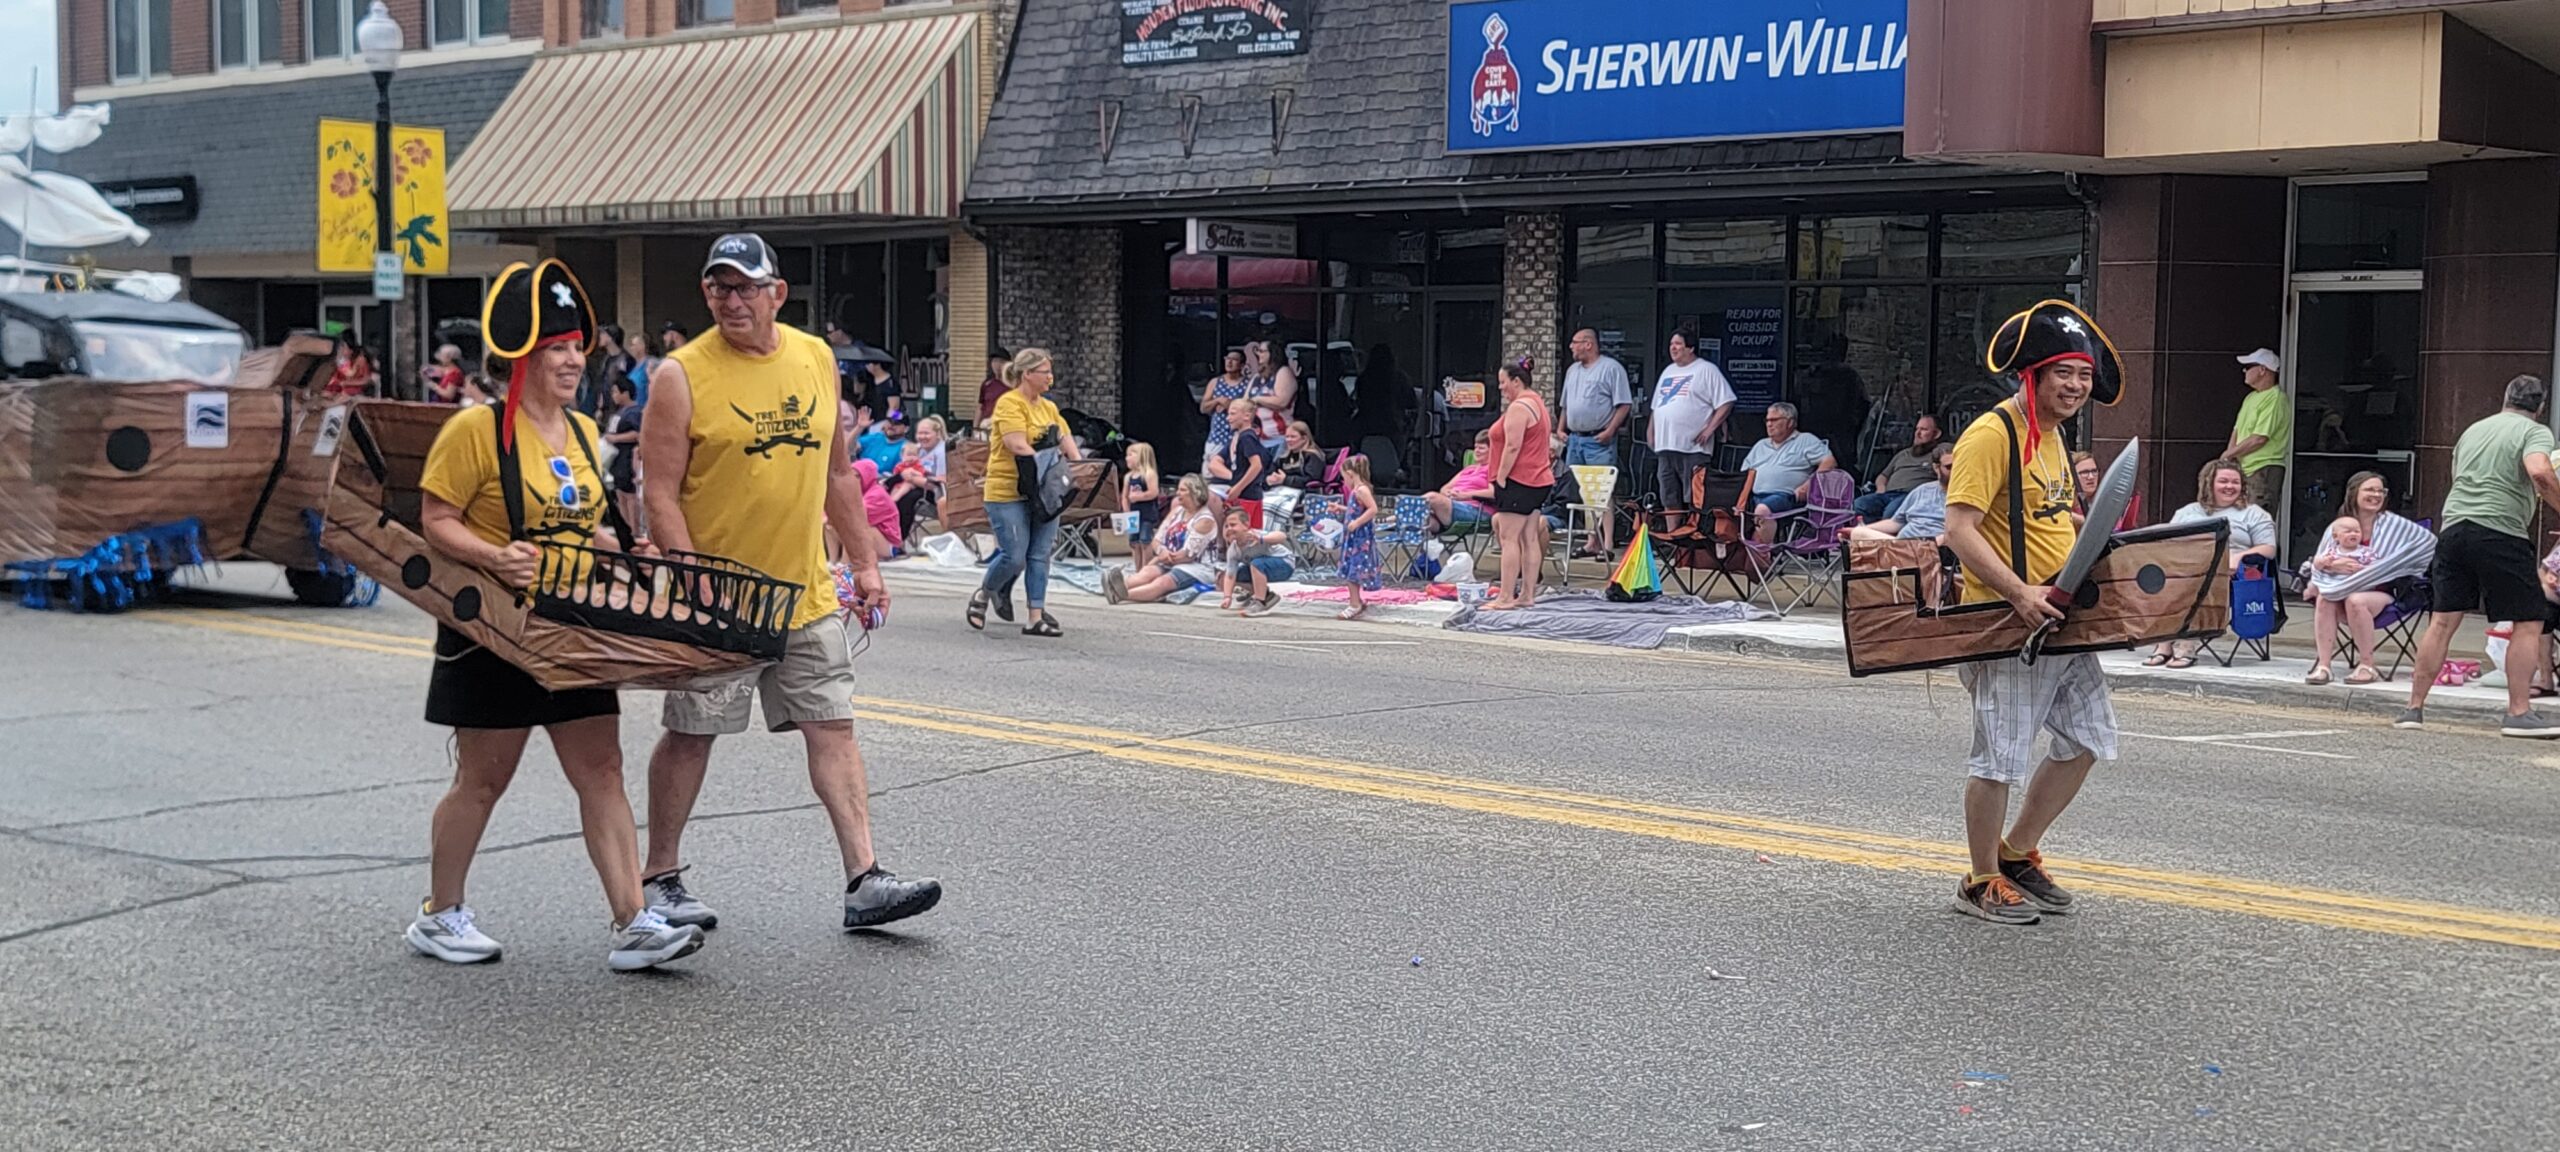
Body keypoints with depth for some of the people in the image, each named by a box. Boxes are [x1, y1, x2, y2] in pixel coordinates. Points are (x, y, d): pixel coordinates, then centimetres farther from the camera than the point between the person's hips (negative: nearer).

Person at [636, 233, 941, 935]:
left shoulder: (815, 359, 7)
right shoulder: (682, 376, -8)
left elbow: (838, 473, 16)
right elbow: (660, 493, -10)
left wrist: (863, 563, 14)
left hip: (807, 595, 4)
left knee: (833, 727, 1)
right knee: (690, 736, 5)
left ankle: (864, 882, 2)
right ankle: (662, 878, 20)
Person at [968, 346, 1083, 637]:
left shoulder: (1048, 407, 14)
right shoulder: (1009, 403, -11)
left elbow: (1066, 441, 10)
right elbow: (1018, 446, -21)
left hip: (1042, 493, 7)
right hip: (1008, 492, -7)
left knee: (1040, 555, 5)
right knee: (1014, 557, -6)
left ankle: (1036, 618, 8)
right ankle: (983, 595, 20)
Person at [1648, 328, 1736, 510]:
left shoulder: (1707, 370, -1)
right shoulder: (1668, 371, 21)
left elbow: (1726, 403, -6)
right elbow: (1656, 407, 26)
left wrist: (1709, 429, -13)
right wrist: (1652, 433, 17)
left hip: (1693, 448, -7)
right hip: (1665, 447, 7)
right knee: (1669, 500, 9)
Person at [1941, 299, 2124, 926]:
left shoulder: (2051, 435, 14)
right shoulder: (1993, 434, -16)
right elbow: (1960, 529, -23)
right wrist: (2019, 593, -29)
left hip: (2062, 621, 9)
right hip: (2006, 623, -9)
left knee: (2088, 739, 14)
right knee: (2001, 757, -2)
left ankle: (2017, 854, 27)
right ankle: (1982, 883, 13)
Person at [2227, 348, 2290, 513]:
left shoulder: (2275, 399, -12)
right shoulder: (2251, 398, 18)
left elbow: (2260, 438, -18)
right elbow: (2237, 430, 21)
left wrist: (2229, 454, -8)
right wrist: (2230, 455, 4)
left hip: (2265, 469, -9)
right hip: (2245, 469, 9)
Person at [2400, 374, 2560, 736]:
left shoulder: (2473, 430, 22)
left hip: (2453, 526, 6)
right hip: (2501, 531, -6)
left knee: (2443, 621, 8)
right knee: (2528, 624, 3)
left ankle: (2414, 707, 8)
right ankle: (2519, 713, 0)